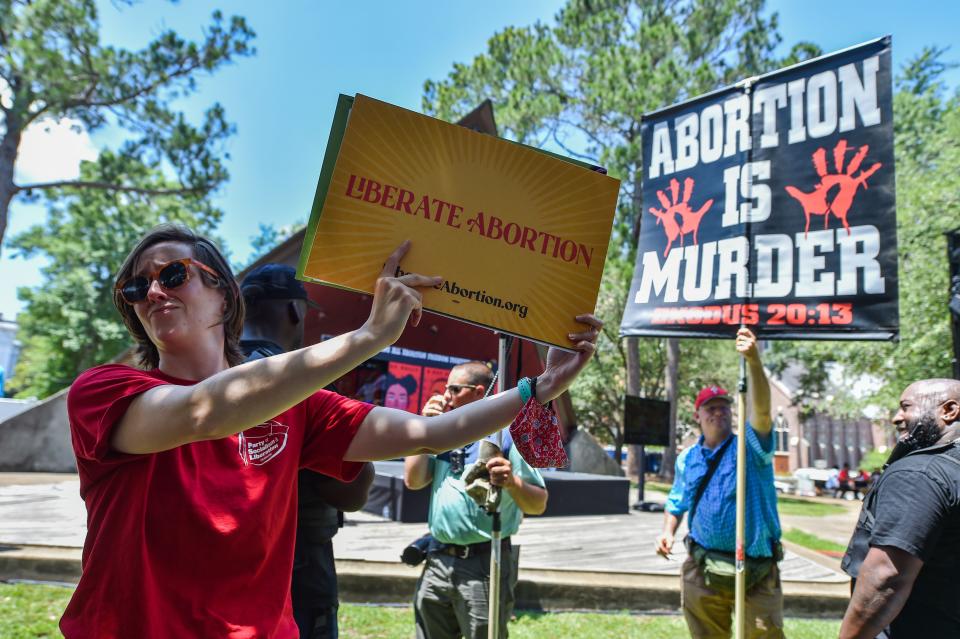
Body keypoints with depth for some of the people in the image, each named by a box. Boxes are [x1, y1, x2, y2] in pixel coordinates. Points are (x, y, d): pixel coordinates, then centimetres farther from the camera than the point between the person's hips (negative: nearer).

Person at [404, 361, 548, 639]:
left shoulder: (508, 435, -9)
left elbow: (538, 505, -9)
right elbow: (413, 480, 4)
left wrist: (512, 482, -30)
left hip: (484, 565, -6)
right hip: (438, 561, 6)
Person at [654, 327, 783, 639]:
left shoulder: (749, 447, -4)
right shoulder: (687, 459, 8)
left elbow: (761, 409, -23)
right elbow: (676, 503, 19)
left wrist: (754, 361, -38)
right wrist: (667, 531, -1)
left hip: (757, 571, -3)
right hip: (702, 570, 3)